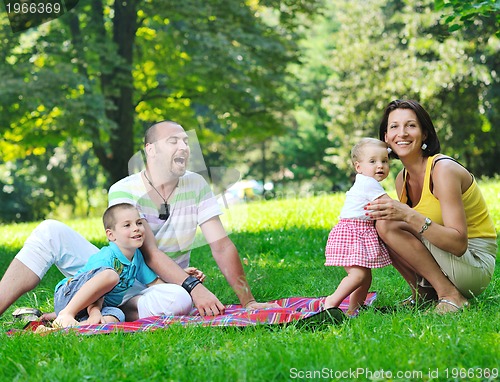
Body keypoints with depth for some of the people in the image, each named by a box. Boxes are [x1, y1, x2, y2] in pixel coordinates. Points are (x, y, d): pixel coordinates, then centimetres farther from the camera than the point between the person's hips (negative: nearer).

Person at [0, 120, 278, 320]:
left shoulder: (196, 186, -1)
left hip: (158, 289, 1)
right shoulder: (124, 191, -10)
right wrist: (193, 286, -34)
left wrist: (247, 300, -16)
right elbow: (149, 253, -20)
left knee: (178, 299, -39)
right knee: (52, 232, -19)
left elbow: (222, 246, -6)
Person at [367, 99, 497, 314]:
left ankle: (450, 295, -16)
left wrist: (409, 216, -34)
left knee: (387, 225, -21)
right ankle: (423, 294, 2)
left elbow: (459, 243, -25)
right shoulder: (402, 180, 6)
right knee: (376, 224, -2)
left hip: (475, 266, -8)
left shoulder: (443, 169, -19)